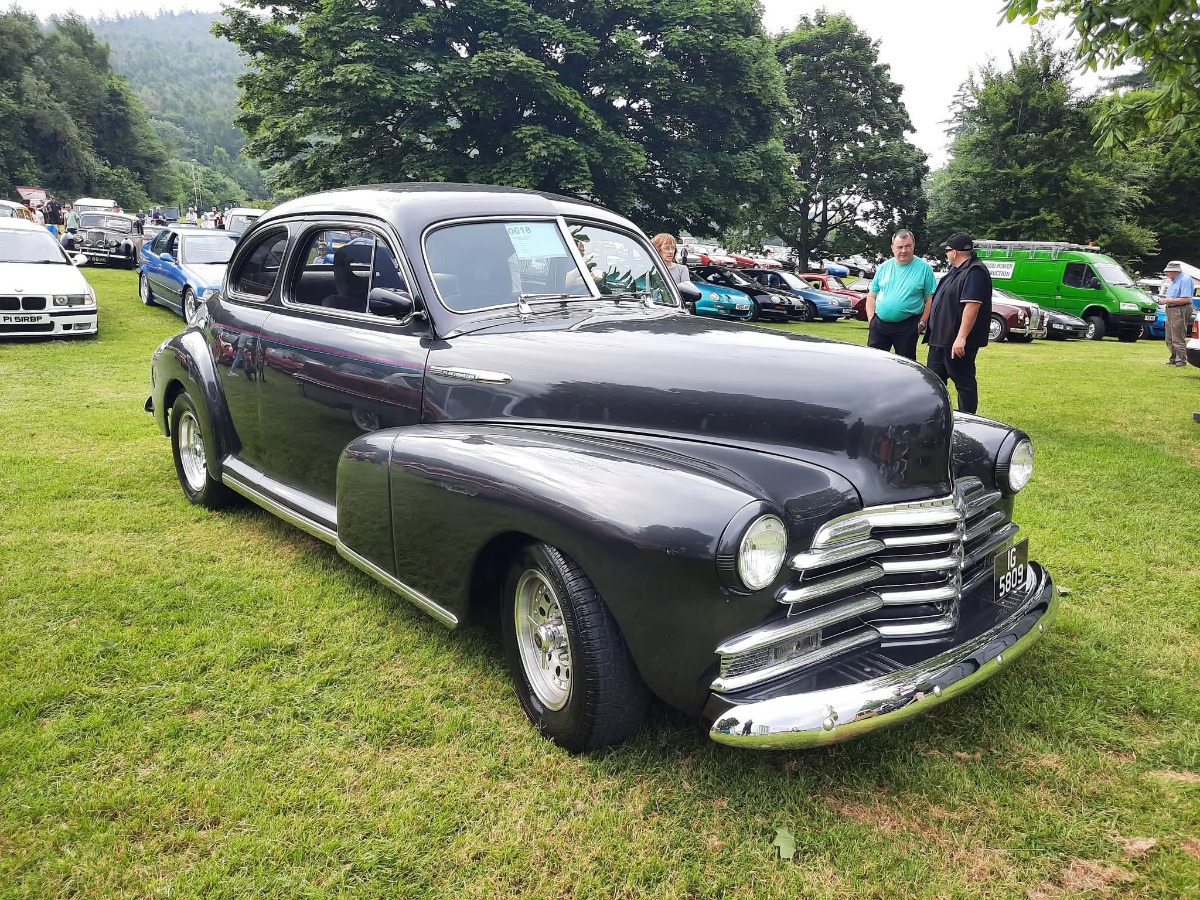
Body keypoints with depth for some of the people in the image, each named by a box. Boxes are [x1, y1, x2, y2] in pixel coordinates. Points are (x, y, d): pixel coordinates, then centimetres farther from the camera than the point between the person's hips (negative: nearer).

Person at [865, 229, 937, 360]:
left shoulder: (924, 268, -1)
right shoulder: (884, 267, 8)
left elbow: (930, 299, -1)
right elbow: (871, 296, 11)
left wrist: (922, 323, -8)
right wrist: (871, 319, 1)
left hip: (907, 327, -3)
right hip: (879, 324, 3)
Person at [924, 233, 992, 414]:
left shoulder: (975, 272, -18)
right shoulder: (957, 270, 16)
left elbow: (972, 306, -26)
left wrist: (961, 338, -31)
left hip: (957, 341, -11)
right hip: (940, 338, 11)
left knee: (964, 382, -1)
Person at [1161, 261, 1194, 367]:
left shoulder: (1185, 280, -13)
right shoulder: (1173, 281, 17)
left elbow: (1186, 299, -22)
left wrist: (1169, 300, -19)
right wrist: (1165, 299, 9)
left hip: (1180, 311, -10)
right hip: (1170, 311, 10)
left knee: (1178, 339, -8)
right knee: (1170, 339, 13)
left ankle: (1182, 360, -2)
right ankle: (1174, 359, 22)